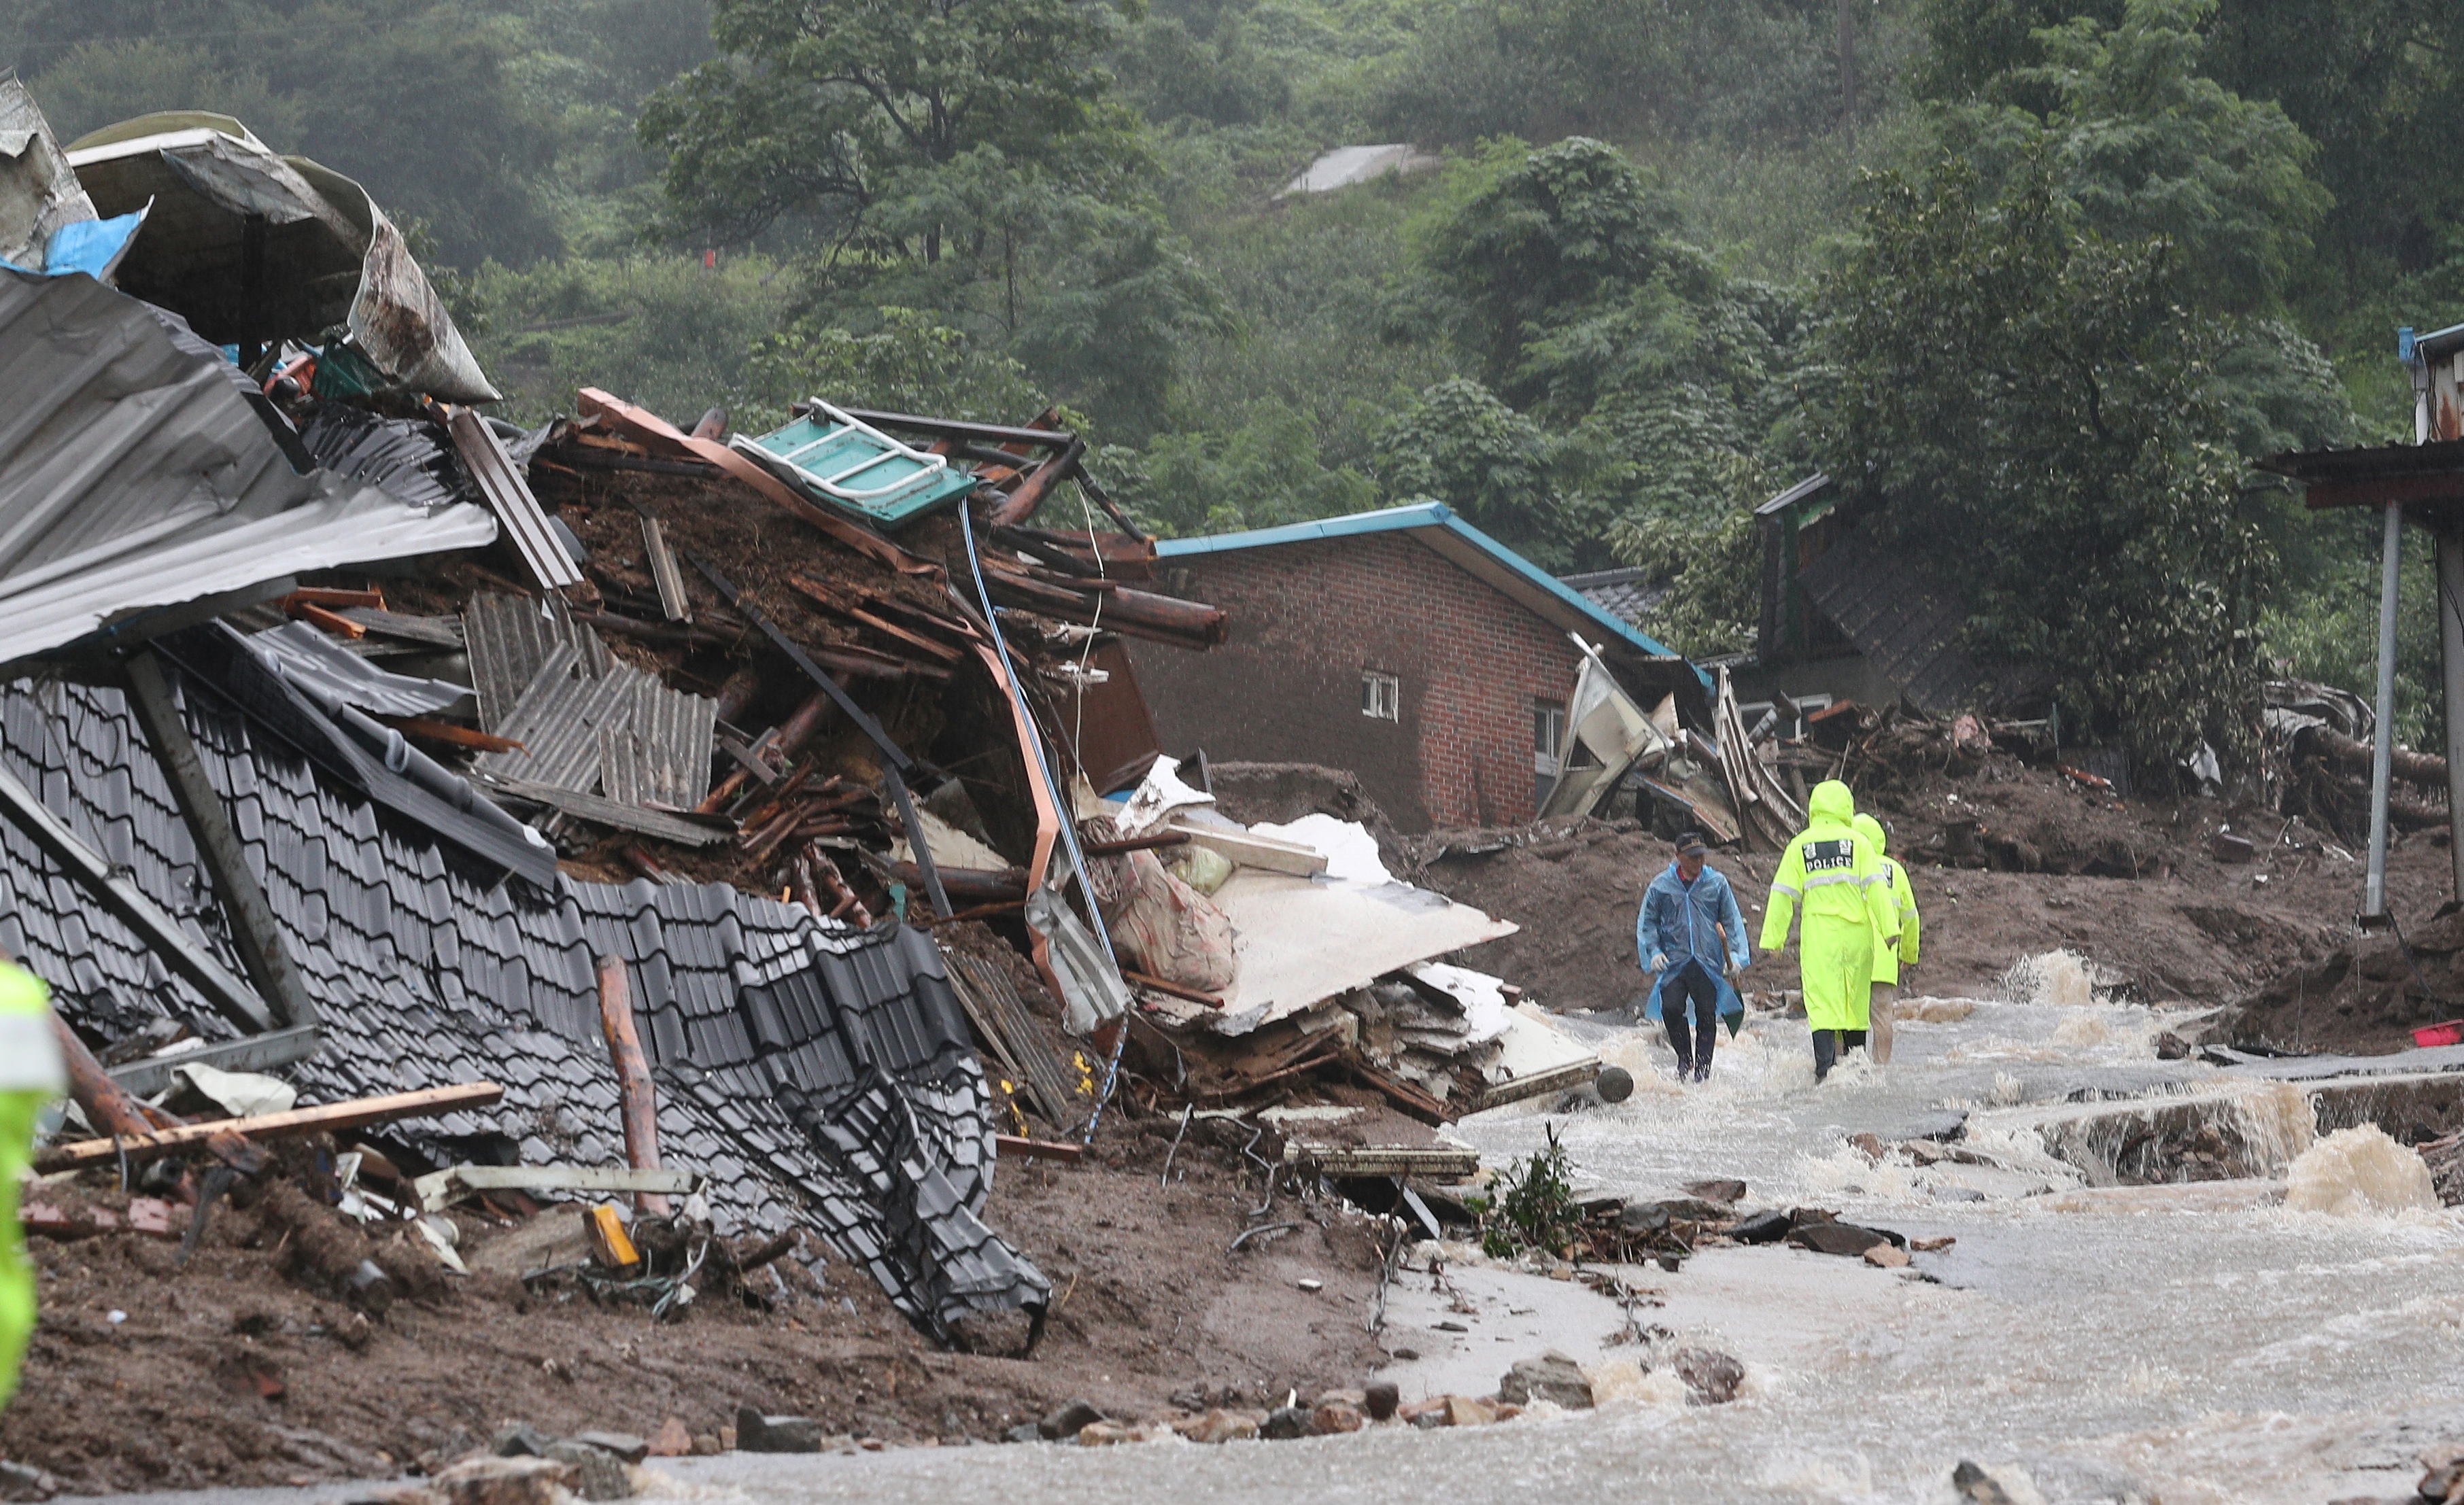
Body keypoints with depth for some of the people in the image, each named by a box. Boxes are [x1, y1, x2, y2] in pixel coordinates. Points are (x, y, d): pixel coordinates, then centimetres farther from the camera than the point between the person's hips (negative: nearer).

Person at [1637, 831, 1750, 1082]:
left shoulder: (1717, 883, 7)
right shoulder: (1661, 886, 5)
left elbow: (1732, 920, 11)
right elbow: (1647, 922, 12)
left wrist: (1736, 954, 1)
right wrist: (1653, 952, -2)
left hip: (1709, 963, 1)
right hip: (1674, 962, -1)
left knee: (1706, 1014, 0)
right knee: (1671, 1008, -15)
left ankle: (1703, 1067, 12)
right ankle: (1684, 1057, 5)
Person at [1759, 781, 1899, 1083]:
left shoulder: (1799, 845, 5)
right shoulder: (1859, 842, 3)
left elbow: (1783, 895, 4)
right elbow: (1875, 887, -4)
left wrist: (1773, 938, 7)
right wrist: (1889, 928, -5)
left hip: (1818, 934, -1)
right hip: (1856, 933, 1)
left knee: (1822, 1003, -6)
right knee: (1856, 1003, 12)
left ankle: (1825, 1068, -20)